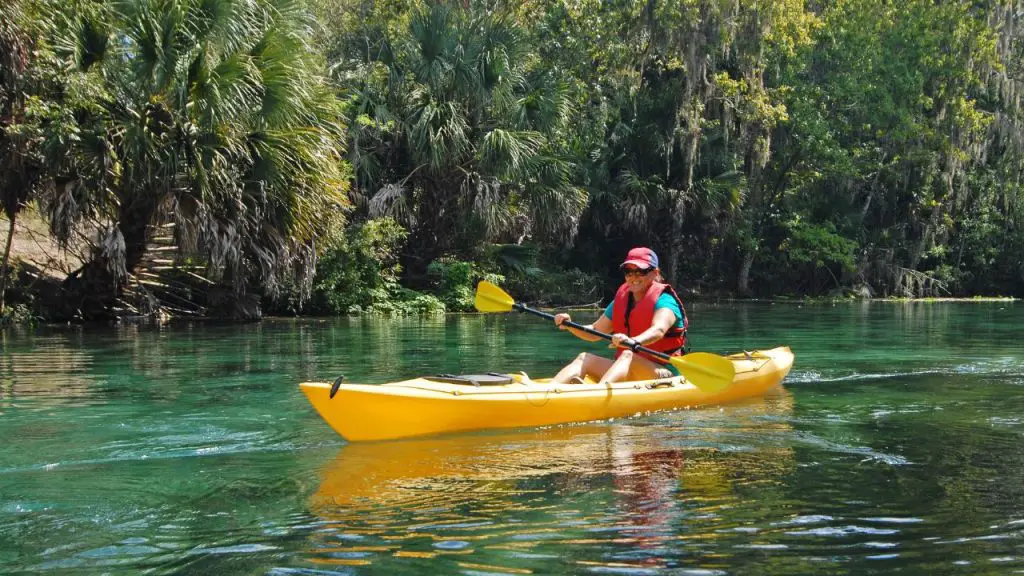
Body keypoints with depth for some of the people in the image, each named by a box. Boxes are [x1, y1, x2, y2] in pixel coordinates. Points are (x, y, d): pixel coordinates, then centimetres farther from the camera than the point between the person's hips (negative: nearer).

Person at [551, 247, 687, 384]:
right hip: (625, 370, 7)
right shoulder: (621, 300, 13)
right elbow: (595, 332, 17)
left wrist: (634, 341, -52)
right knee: (584, 358, -10)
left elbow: (658, 330, -30)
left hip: (664, 372, -7)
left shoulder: (664, 300, -9)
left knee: (628, 355, -34)